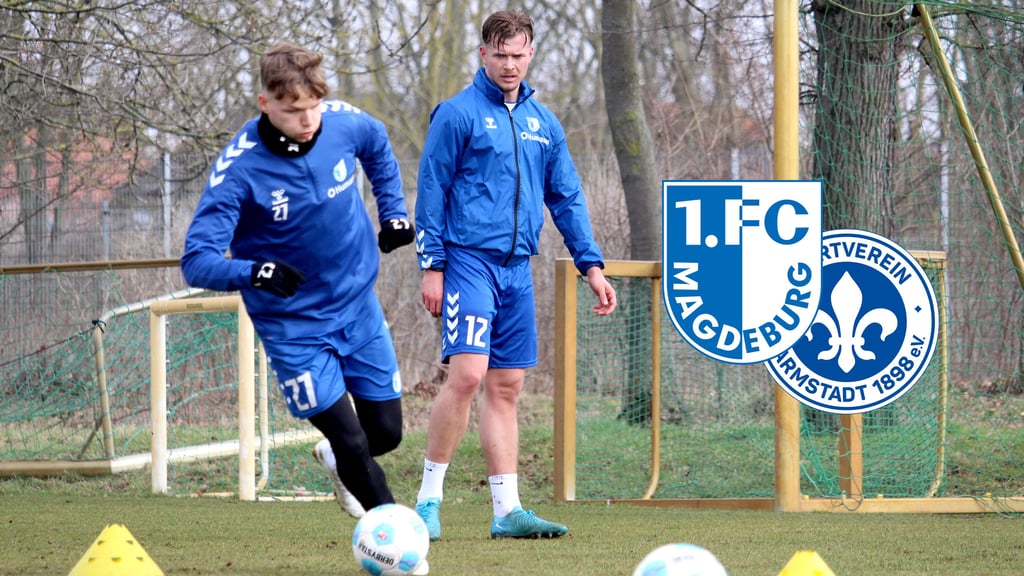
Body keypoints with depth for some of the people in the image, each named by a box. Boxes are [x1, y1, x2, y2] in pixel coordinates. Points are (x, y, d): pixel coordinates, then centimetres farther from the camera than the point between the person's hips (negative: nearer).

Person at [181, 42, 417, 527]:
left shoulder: (346, 124, -12)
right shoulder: (240, 168, -24)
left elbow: (379, 150, 16)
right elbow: (197, 262, -26)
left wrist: (393, 211, 7)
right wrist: (254, 272, -43)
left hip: (358, 308, 4)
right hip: (293, 326, -4)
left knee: (386, 432, 10)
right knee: (352, 442, -8)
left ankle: (336, 458, 45)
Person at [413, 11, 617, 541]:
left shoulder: (543, 124, 14)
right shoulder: (458, 114, -3)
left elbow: (567, 199, 18)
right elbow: (431, 192, -3)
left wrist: (592, 265, 10)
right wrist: (432, 265, -8)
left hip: (517, 269, 6)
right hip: (469, 260, -6)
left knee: (506, 388, 6)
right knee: (467, 374, -17)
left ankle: (507, 510, 6)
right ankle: (429, 498, -8)